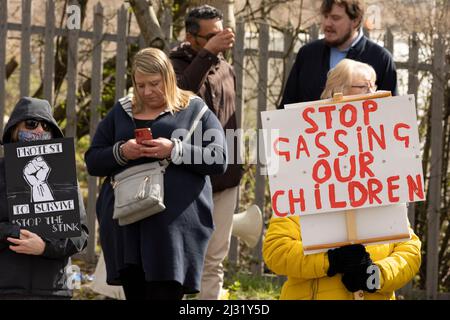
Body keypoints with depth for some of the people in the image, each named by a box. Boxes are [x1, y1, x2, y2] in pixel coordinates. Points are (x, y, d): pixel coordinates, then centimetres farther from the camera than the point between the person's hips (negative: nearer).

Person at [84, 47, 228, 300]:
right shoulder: (121, 112, 19)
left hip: (175, 223, -4)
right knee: (135, 294, 3)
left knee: (166, 293, -13)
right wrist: (120, 153, -5)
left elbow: (219, 160, 0)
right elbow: (92, 161, 17)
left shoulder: (195, 110, 9)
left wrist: (175, 151, -14)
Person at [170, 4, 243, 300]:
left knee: (216, 259, 8)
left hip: (224, 179, 6)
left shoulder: (226, 69, 12)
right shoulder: (176, 64, -7)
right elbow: (179, 93, -31)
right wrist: (207, 53, -34)